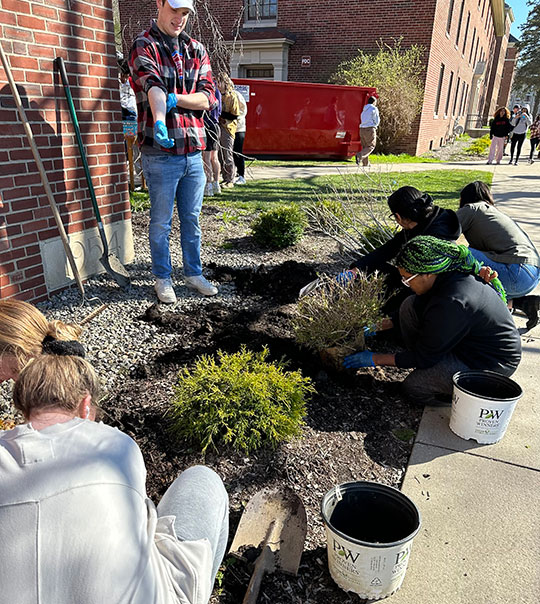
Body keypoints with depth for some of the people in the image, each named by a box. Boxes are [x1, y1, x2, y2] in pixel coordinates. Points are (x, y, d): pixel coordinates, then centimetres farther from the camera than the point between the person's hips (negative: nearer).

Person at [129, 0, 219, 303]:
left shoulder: (197, 49, 14)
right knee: (161, 222, 4)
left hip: (193, 151, 5)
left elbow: (208, 97, 2)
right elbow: (153, 88, -23)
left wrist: (175, 99, -14)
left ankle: (194, 273, 28)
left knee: (192, 219, 14)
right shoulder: (144, 46, -2)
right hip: (161, 152, -5)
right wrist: (159, 121, -42)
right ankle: (163, 278, 20)